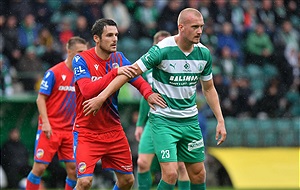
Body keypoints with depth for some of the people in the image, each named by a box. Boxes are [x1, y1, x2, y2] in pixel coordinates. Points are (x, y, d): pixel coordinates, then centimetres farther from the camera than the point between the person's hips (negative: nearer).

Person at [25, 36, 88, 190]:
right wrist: (45, 122, -17)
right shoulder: (54, 73, -9)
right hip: (50, 129, -5)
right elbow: (41, 99, -8)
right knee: (39, 167, -6)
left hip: (70, 130, 5)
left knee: (73, 169, -1)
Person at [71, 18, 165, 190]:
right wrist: (114, 72, -34)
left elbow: (138, 80, 3)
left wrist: (148, 93, -20)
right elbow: (87, 90, -27)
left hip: (114, 130, 6)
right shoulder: (81, 60, -13)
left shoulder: (119, 58, 4)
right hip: (87, 132, -6)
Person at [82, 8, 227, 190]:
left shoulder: (204, 53, 0)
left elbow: (209, 88, 14)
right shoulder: (162, 50, -18)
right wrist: (101, 97, -17)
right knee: (171, 174, -16)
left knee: (199, 174, 7)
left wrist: (220, 120, 11)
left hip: (190, 120, 6)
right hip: (163, 119, -5)